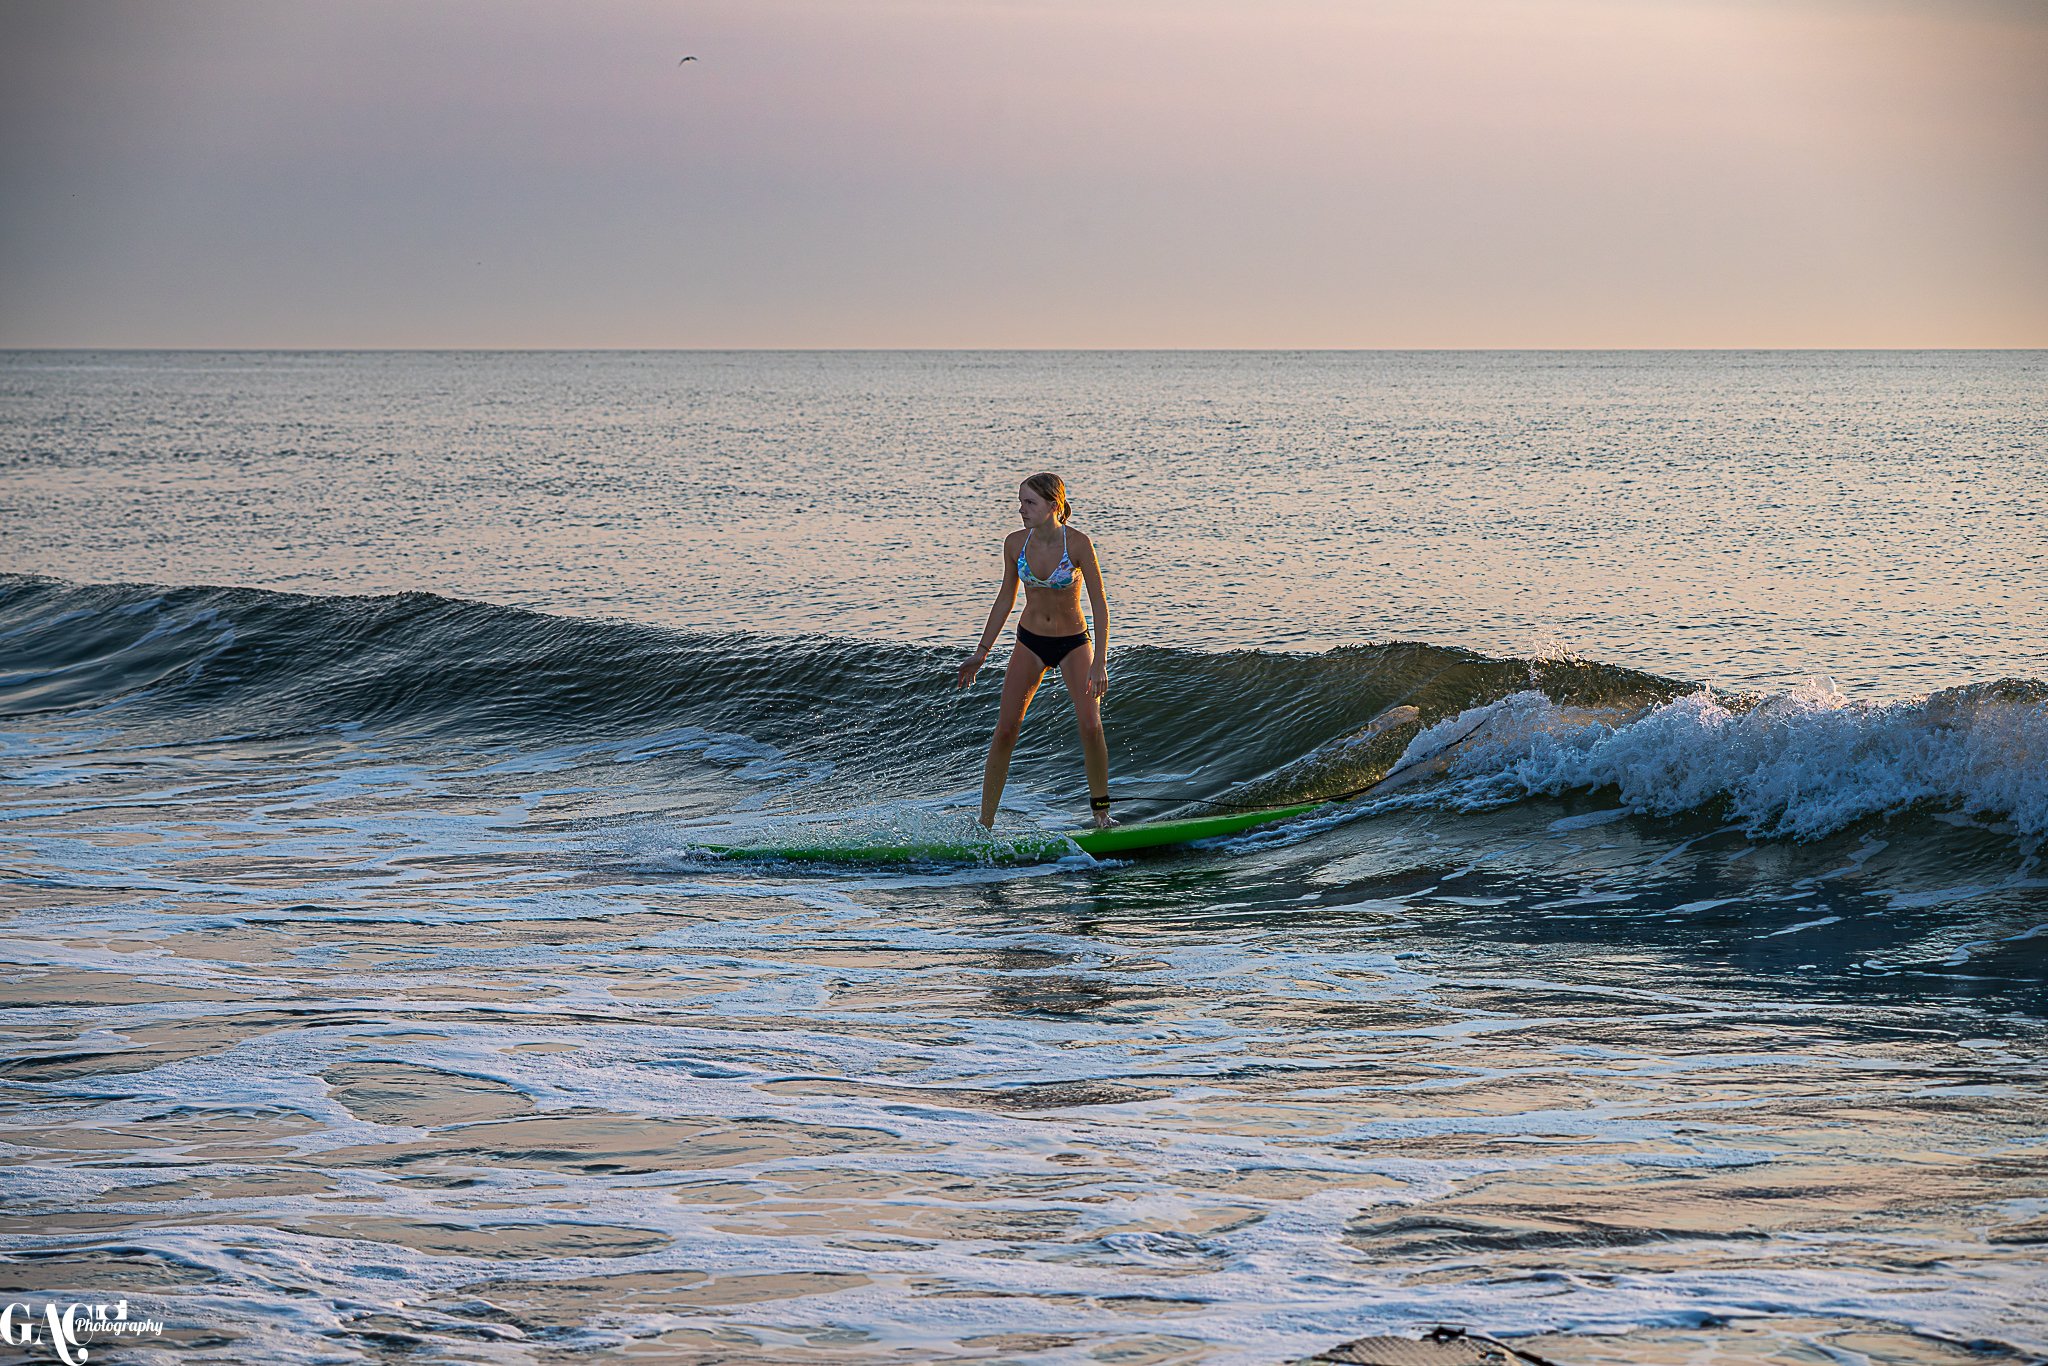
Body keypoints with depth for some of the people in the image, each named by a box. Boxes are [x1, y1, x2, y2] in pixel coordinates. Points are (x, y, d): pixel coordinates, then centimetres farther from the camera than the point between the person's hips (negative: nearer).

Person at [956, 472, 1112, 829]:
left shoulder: (1078, 543, -20)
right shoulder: (1015, 543, -8)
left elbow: (1099, 605, -17)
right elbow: (1006, 598, 6)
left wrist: (1100, 662, -23)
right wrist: (982, 652, 8)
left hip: (1073, 642, -3)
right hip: (1030, 642, 3)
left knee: (1090, 725, -17)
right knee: (1005, 729, -4)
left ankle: (1100, 810, 3)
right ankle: (984, 824, 2)